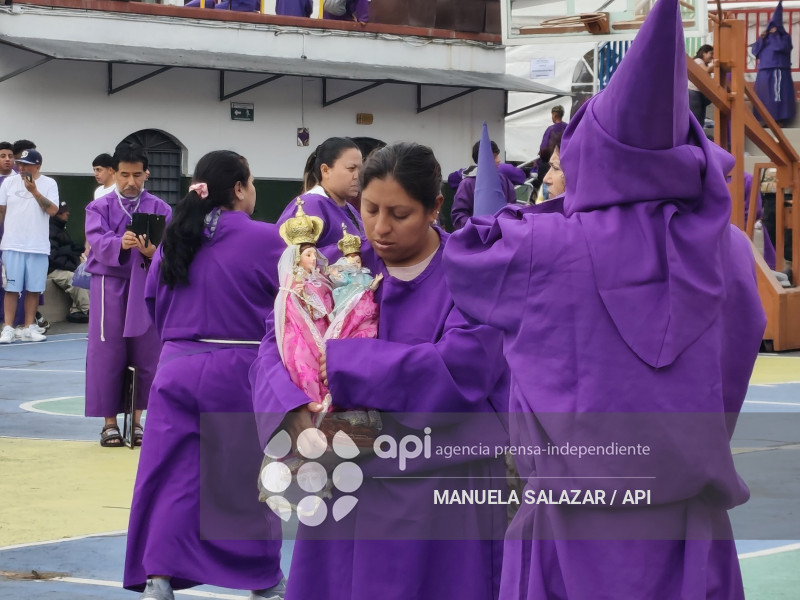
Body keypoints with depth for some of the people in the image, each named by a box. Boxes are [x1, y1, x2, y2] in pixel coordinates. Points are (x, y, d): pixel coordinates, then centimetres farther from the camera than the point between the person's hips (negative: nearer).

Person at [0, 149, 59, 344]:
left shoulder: (49, 184, 0)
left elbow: (53, 210, -10)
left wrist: (34, 191, -17)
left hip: (38, 246, 0)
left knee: (34, 289, 4)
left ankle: (29, 328, 11)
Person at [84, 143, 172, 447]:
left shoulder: (160, 208, 3)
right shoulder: (99, 207, 2)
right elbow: (98, 241, -15)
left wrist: (152, 252, -31)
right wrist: (120, 244, -36)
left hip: (146, 287, 1)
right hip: (109, 287, -1)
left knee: (146, 355, 2)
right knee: (107, 356, -1)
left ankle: (136, 419, 14)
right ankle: (109, 422, 8)